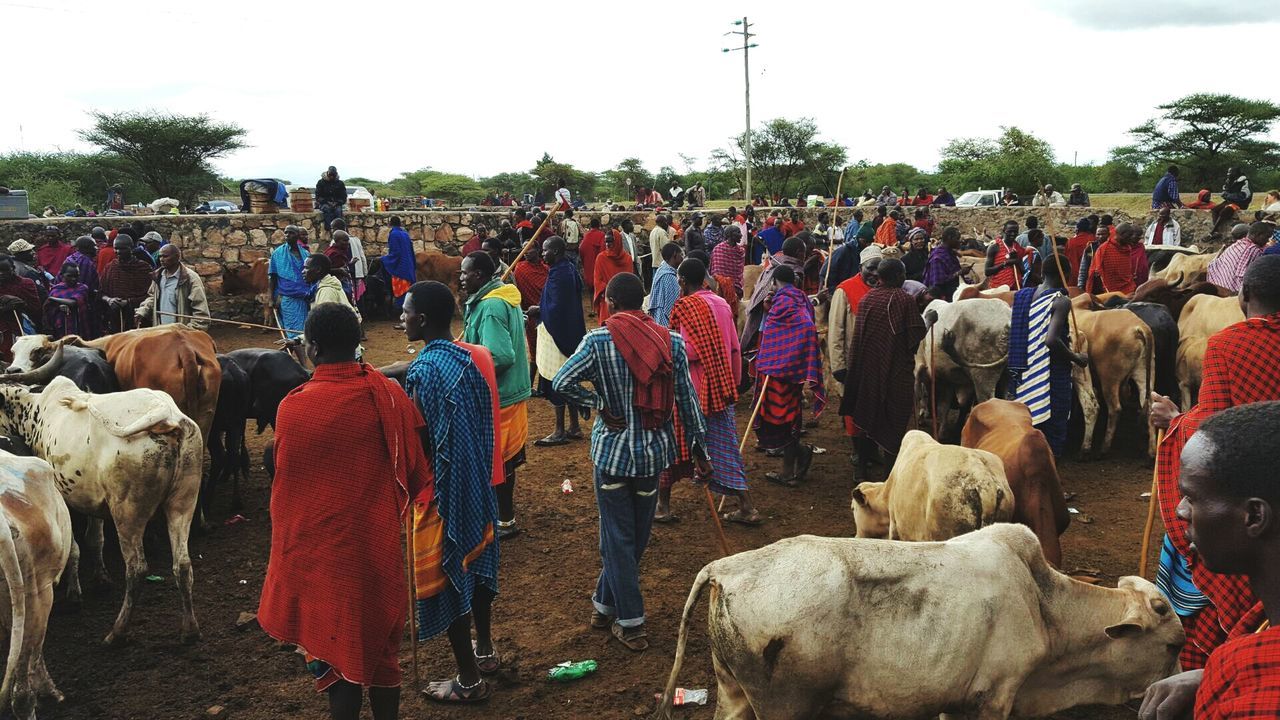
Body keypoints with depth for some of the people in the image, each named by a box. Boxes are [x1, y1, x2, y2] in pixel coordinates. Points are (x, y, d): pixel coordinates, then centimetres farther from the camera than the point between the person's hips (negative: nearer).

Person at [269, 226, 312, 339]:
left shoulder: (305, 253, 8)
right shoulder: (278, 253, 1)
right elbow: (272, 277, 1)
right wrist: (272, 299, -4)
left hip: (303, 299, 3)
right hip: (287, 299, -3)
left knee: (304, 330, 4)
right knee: (293, 330, -5)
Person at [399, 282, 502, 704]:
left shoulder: (424, 372, -23)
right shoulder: (475, 357, 1)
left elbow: (419, 444, -22)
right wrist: (478, 472, 15)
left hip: (443, 491, -8)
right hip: (478, 484, 8)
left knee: (446, 578, 5)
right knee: (474, 562, 22)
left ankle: (469, 681, 17)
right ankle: (485, 650, 40)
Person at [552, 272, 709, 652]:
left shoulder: (598, 340, -11)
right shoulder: (672, 341, -3)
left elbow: (561, 383, -19)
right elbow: (686, 398, -1)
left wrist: (600, 405, -7)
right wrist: (699, 447, 6)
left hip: (613, 449, -3)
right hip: (654, 450, 3)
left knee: (618, 538, 8)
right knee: (636, 536, 17)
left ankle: (631, 623, 13)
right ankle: (605, 604, 31)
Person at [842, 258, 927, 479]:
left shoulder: (866, 299, 2)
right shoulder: (905, 300, -13)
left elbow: (859, 334, 8)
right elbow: (917, 334, -13)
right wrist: (928, 319, 4)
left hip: (867, 367, 5)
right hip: (897, 369, -5)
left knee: (867, 414, 15)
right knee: (894, 419, 6)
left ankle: (862, 466, 21)